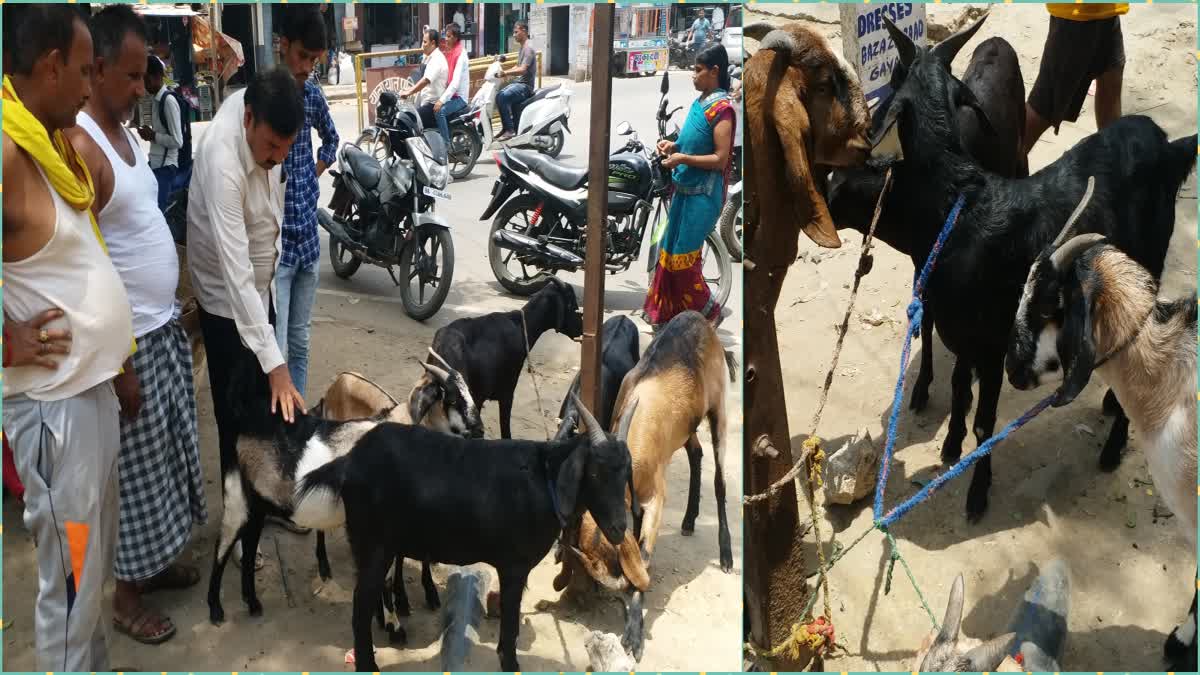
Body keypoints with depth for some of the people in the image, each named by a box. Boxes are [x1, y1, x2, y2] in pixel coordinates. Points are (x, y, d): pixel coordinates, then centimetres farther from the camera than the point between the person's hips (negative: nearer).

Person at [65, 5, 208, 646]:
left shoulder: (126, 133, 8)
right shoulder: (77, 149, -22)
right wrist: (116, 364, -21)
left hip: (164, 329, 9)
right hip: (127, 342, -9)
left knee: (168, 457, 21)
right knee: (137, 470, 5)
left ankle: (158, 560, 39)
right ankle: (126, 594, 22)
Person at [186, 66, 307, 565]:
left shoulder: (258, 108, -14)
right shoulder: (223, 164, -37)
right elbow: (235, 275, -40)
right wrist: (277, 366, -43)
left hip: (261, 281, 7)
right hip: (226, 296, -7)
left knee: (266, 405, 19)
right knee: (236, 413, 4)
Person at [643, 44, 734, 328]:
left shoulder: (721, 108, -16)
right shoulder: (700, 102, 10)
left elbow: (720, 159, -20)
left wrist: (683, 159, -23)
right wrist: (674, 146, 5)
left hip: (701, 194, -9)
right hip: (685, 188, 9)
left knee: (684, 258, -4)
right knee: (671, 252, 13)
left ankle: (707, 312, 13)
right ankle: (668, 311, 24)